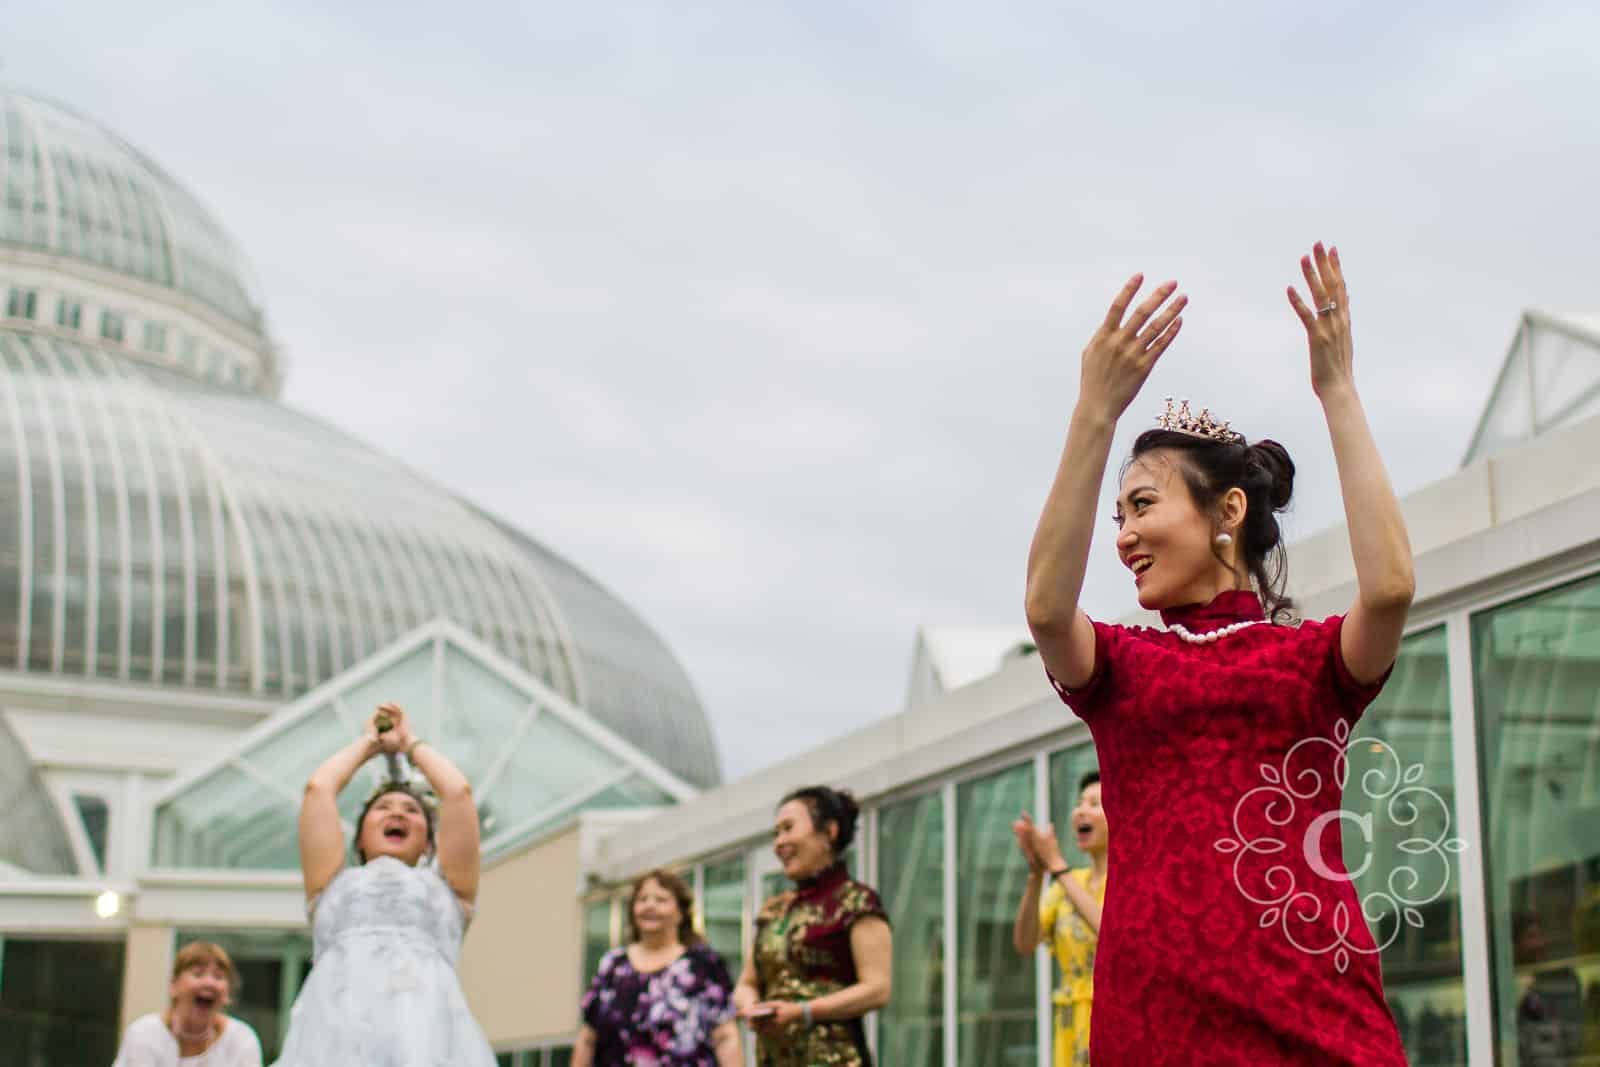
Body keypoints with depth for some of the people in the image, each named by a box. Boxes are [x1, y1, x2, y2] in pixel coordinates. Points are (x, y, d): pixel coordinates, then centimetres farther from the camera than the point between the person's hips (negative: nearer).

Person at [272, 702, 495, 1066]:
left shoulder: (447, 886, 30)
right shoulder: (334, 884, 31)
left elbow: (458, 792, 23)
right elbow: (318, 788, 25)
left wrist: (411, 743, 39)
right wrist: (370, 741, 41)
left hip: (430, 1024, 0)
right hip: (336, 1022, 0)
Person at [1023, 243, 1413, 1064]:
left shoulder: (1316, 657, 11)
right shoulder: (1117, 664, 13)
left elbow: (1390, 587, -12)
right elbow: (1045, 608, -10)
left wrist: (1338, 393, -8)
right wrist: (1095, 412, -16)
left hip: (1310, 994, -1)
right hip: (1153, 999, 1)